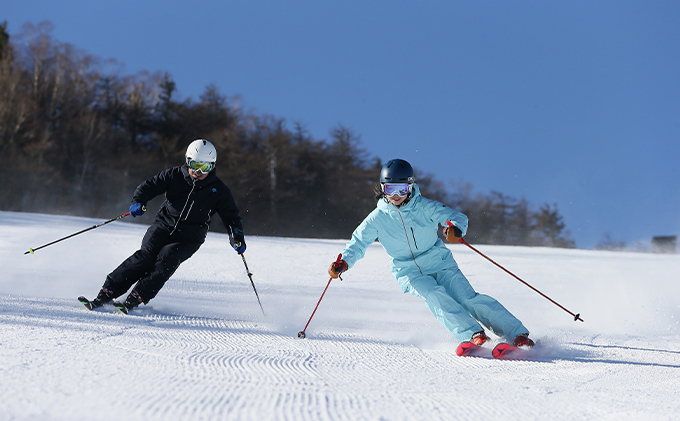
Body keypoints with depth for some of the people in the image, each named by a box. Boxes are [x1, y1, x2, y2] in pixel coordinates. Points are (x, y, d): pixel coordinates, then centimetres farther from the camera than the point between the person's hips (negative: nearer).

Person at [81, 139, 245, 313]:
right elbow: (149, 186, -1)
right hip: (164, 225, 0)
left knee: (165, 261, -25)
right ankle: (105, 294, -23)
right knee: (146, 256, -21)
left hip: (189, 238, 0)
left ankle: (133, 301, -29)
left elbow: (231, 217, 4)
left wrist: (237, 238, -13)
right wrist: (139, 202, -21)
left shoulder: (218, 191, -2)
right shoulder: (175, 176, -1)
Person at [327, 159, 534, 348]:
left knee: (468, 299, -16)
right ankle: (472, 334, -37)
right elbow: (358, 243, -2)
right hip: (410, 273, 0)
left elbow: (457, 217, -17)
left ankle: (517, 333, -14)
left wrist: (455, 227, -42)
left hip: (440, 264, 0)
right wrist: (343, 262, -22)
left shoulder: (424, 207, -9)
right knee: (435, 296, -30)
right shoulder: (378, 218, -6)